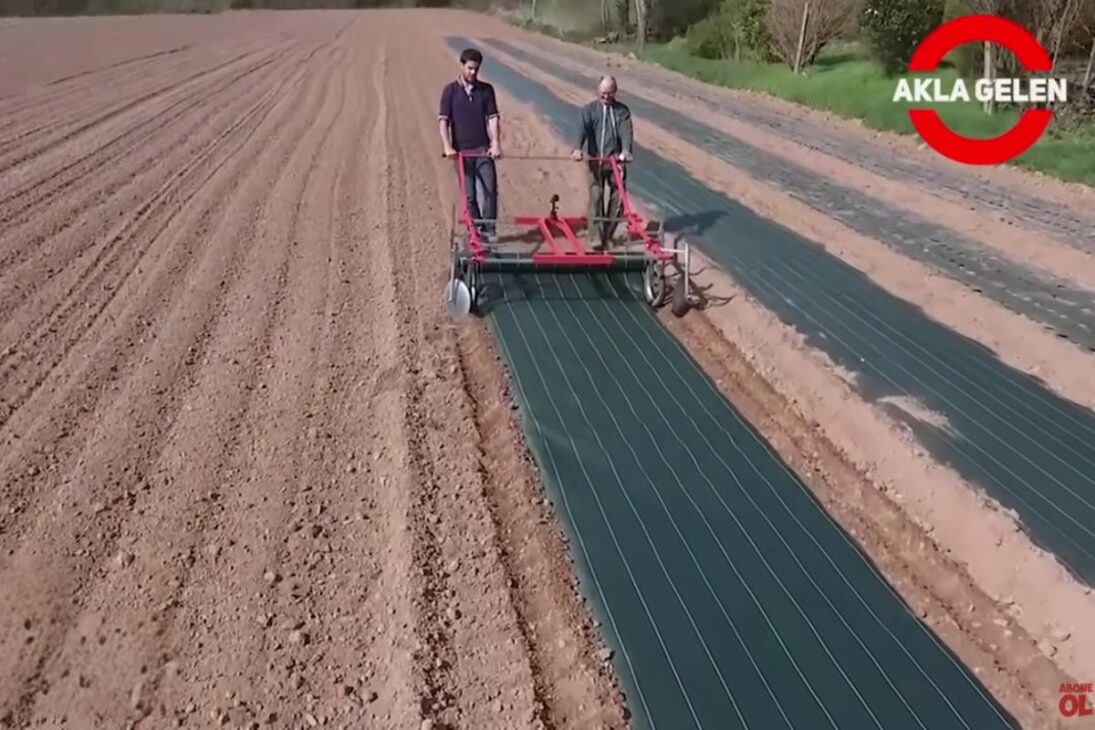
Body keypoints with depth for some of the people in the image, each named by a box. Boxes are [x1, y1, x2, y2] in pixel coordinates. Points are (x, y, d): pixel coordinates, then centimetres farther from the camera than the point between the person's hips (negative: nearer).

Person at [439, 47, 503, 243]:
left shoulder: (486, 89, 5)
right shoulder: (450, 90, 0)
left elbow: (493, 118, 0)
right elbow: (443, 120, -5)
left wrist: (496, 144, -12)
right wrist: (447, 147, -17)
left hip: (483, 149, 1)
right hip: (461, 151, -1)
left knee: (489, 190, -7)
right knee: (469, 194, 4)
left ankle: (489, 229, 3)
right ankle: (476, 230, 16)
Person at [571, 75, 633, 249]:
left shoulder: (622, 110, 9)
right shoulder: (588, 110, 4)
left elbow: (626, 131, -6)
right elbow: (582, 129, -12)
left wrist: (626, 150, -26)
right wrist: (578, 148, -32)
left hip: (616, 159, 2)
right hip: (596, 160, -2)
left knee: (618, 197, 3)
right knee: (596, 196, -9)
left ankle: (609, 233, 16)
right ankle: (596, 237, -10)